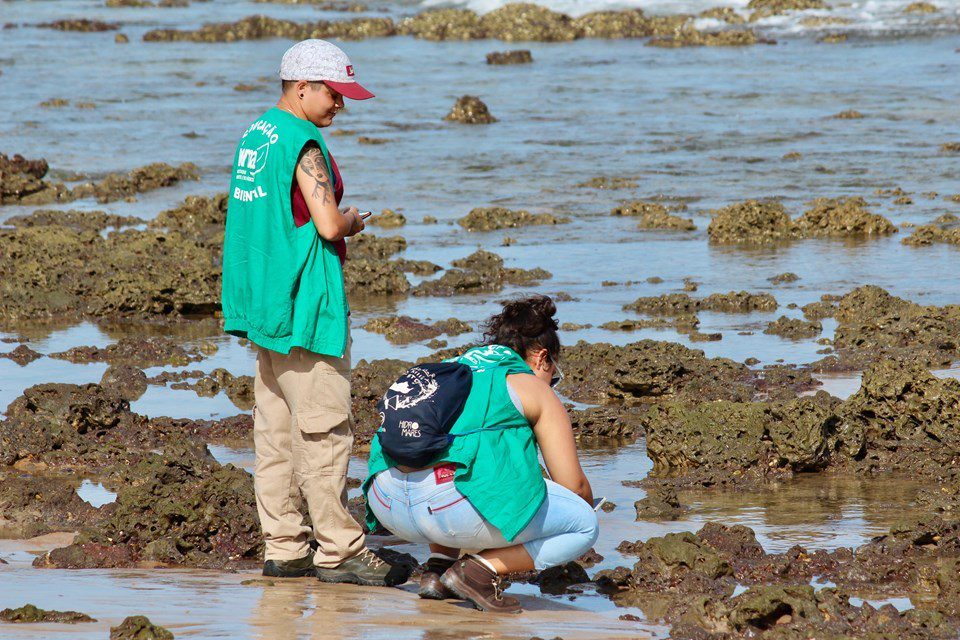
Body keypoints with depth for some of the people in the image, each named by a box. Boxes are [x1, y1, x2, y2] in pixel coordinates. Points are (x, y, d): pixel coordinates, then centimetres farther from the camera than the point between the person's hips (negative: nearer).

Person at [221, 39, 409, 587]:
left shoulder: (255, 135, 14)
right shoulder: (303, 143, -16)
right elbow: (328, 223, -21)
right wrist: (353, 222, 0)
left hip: (265, 304, 10)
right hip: (307, 303, -10)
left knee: (276, 427, 10)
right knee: (324, 428, -6)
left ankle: (284, 548, 13)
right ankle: (339, 551, -4)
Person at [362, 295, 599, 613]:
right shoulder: (535, 389, 15)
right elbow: (574, 485, 13)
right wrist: (587, 505, 40)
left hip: (386, 503, 7)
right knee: (585, 525, 10)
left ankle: (438, 565, 19)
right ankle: (478, 570, -4)